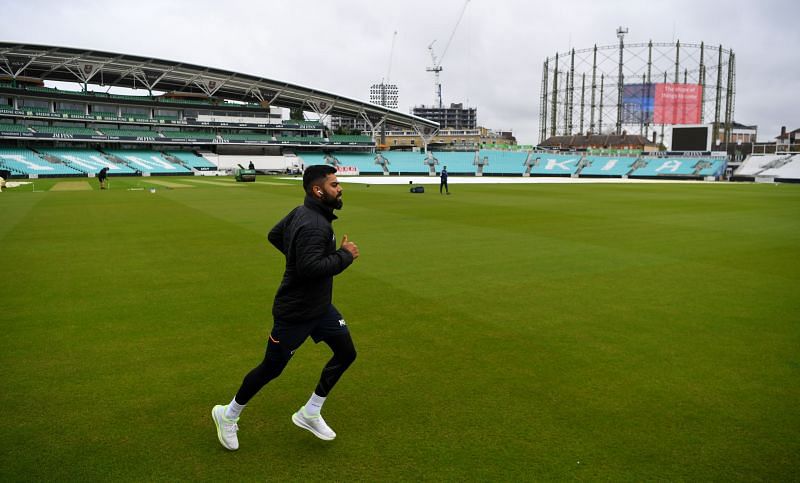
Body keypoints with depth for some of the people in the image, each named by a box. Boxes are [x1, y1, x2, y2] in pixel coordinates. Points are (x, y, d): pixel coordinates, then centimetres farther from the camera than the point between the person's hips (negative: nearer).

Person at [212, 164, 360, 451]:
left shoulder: (301, 212, 3)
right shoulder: (313, 225, -28)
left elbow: (274, 235, 16)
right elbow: (311, 268, -37)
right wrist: (345, 255, -24)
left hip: (320, 306, 10)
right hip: (295, 313, -10)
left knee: (346, 353, 10)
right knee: (271, 369, 8)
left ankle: (310, 413, 25)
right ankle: (228, 415, 33)